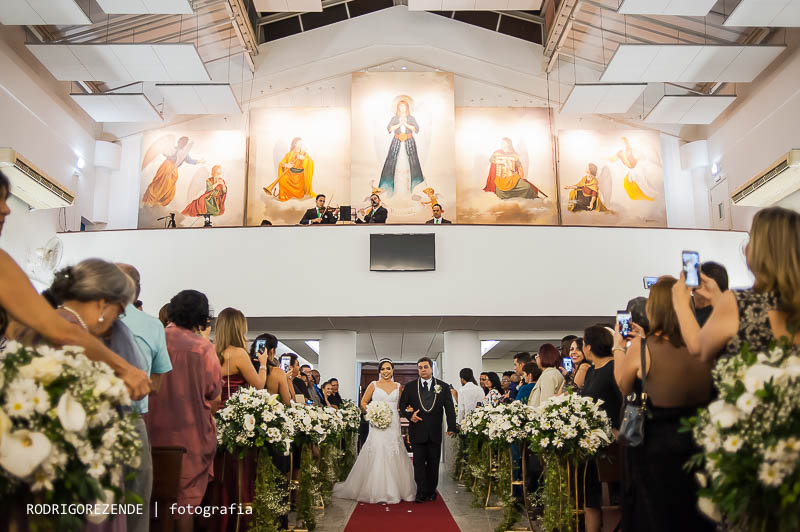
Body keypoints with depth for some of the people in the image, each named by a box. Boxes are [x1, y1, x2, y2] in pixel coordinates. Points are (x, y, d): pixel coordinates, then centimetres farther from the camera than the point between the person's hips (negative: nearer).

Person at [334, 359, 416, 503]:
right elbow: (363, 402, 7)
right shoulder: (374, 385, 4)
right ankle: (377, 491, 4)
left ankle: (394, 490, 14)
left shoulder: (398, 386, 11)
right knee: (377, 457, -5)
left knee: (394, 457, 3)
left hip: (394, 425, 2)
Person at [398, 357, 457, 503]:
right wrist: (410, 415, -11)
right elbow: (402, 405, 9)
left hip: (435, 432, 0)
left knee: (433, 463, 8)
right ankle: (421, 493, 7)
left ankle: (431, 491, 20)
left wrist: (451, 427, -7)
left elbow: (450, 408, 1)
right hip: (417, 431, 0)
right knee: (419, 463, 1)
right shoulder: (410, 387, 5)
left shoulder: (443, 387, 3)